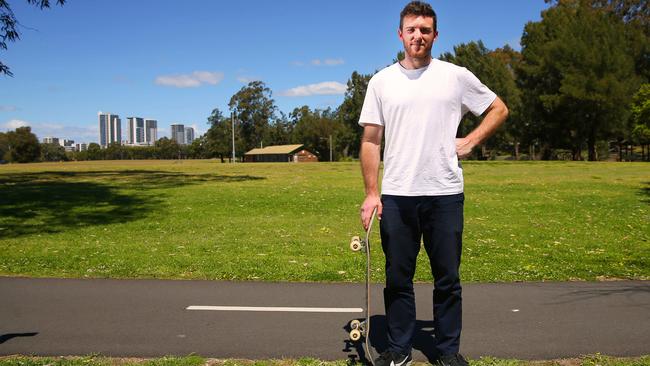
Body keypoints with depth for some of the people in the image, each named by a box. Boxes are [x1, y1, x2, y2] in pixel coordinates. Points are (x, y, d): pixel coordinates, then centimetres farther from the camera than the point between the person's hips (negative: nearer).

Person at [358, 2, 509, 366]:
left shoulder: (456, 76, 4)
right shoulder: (381, 81, 6)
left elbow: (499, 109, 16)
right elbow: (371, 141, 5)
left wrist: (471, 141, 1)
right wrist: (372, 194, -2)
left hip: (445, 194, 0)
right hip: (396, 196, 1)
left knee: (448, 279, 8)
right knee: (398, 278, 8)